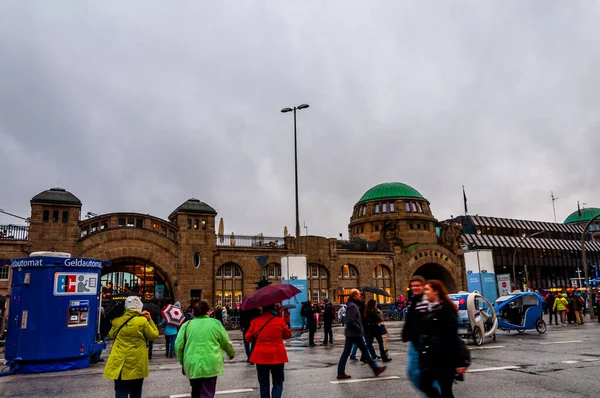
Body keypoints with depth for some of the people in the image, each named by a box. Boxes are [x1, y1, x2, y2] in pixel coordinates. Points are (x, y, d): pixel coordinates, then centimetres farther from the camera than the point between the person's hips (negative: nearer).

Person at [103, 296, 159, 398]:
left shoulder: (118, 321, 0)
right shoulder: (142, 321, -13)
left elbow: (111, 335, 19)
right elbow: (154, 335, -2)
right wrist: (150, 320, 5)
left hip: (120, 363, 2)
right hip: (137, 364, -2)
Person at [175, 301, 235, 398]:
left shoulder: (187, 325, 4)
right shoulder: (215, 323, 0)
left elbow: (178, 345, 3)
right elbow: (226, 342, 7)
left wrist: (182, 361, 18)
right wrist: (231, 353, 26)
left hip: (192, 365, 3)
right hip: (210, 365, -2)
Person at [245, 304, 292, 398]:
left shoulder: (255, 321, -5)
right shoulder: (279, 320, -8)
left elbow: (248, 338, 3)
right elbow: (288, 335, 5)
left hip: (261, 355, 1)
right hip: (277, 355, -1)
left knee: (264, 384, 12)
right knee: (278, 383, 11)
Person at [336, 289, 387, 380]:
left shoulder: (350, 305, 14)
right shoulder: (353, 306, -17)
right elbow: (351, 320, -25)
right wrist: (359, 329, -17)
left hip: (350, 333, 10)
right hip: (355, 334, -10)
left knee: (346, 352, 8)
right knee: (365, 351, 1)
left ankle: (340, 373, 9)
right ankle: (376, 369, 11)